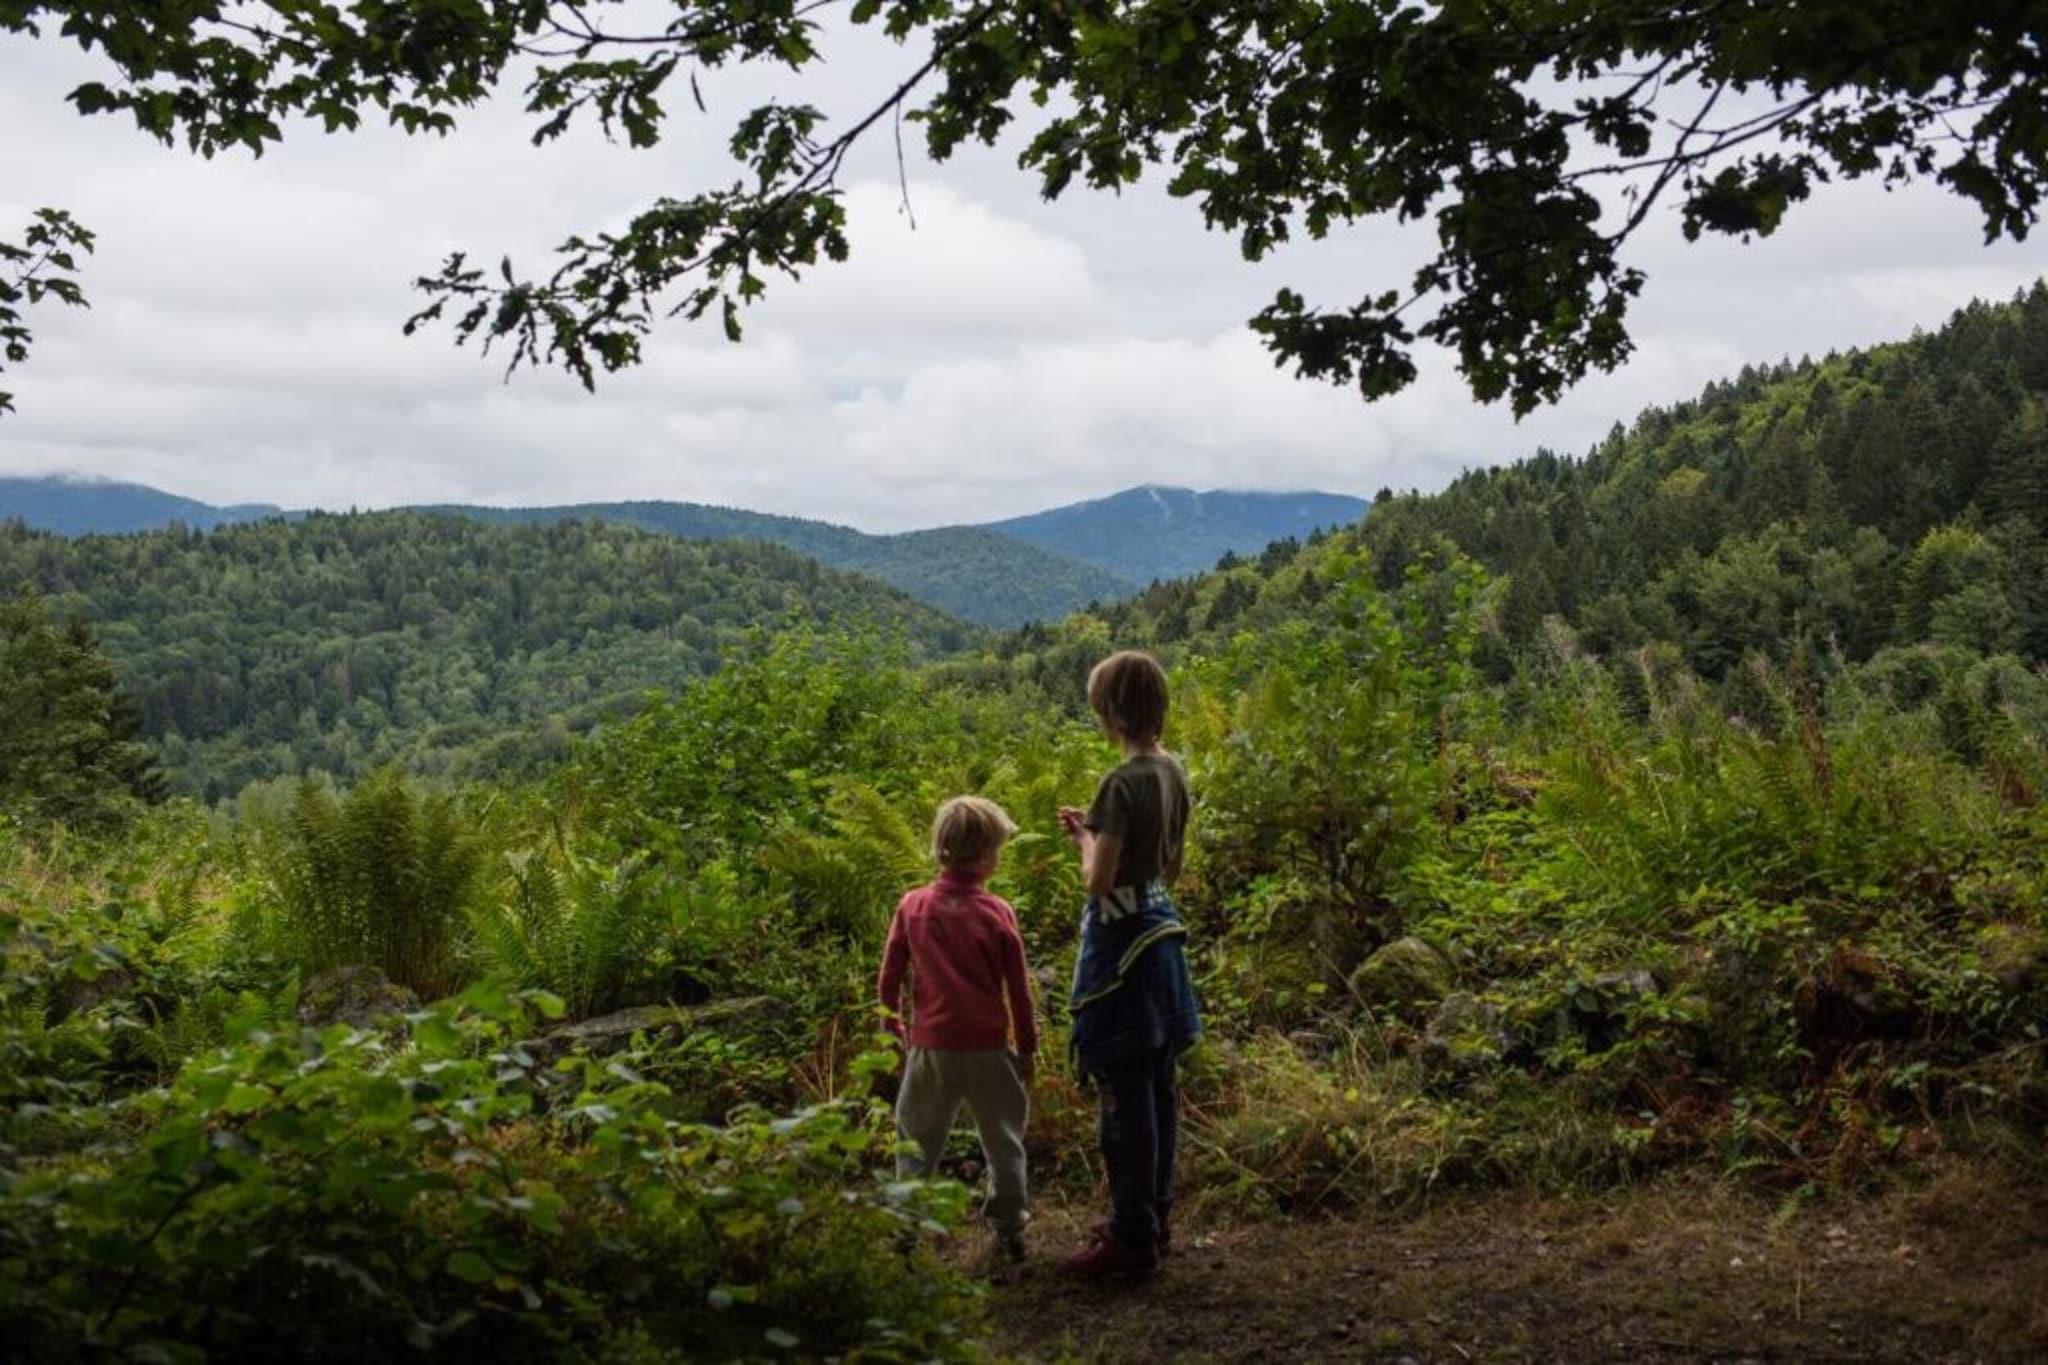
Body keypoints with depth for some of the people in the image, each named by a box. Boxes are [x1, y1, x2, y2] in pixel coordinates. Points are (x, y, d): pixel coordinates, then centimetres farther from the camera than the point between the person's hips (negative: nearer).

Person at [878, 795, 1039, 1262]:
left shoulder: (912, 907, -2)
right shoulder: (997, 912, -6)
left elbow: (889, 981, 2)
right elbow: (1019, 989, -1)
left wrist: (896, 1030, 16)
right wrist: (1028, 1047, 9)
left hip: (931, 1047, 1)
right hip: (987, 1048, -1)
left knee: (917, 1144, 12)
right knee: (1003, 1140, 14)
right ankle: (1009, 1227, 17)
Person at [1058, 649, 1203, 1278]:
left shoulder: (1123, 782, -21)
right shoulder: (1173, 771, 6)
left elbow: (1099, 879, -20)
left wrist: (1084, 837, -2)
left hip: (1121, 942, -9)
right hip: (1160, 932, 9)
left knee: (1126, 1097, -1)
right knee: (1158, 1088, 16)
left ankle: (1133, 1238, 6)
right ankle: (1154, 1218, 27)